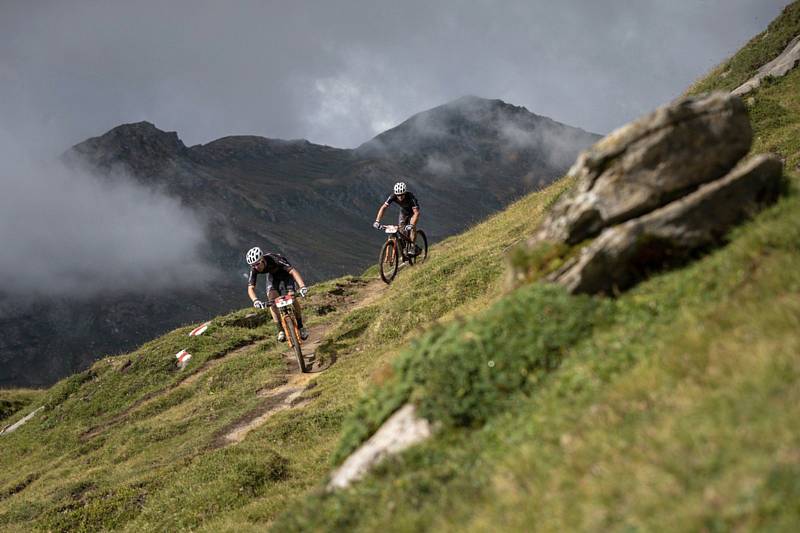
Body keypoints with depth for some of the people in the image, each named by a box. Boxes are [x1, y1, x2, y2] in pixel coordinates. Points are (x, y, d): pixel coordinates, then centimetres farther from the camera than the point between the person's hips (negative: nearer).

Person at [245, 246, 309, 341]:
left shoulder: (274, 259, -41)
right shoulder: (254, 269, -29)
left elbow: (293, 271, -47)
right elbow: (250, 288, -30)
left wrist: (302, 286, -61)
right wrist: (255, 300, -52)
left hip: (285, 274, -3)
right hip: (272, 276, 3)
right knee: (271, 301, -21)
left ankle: (300, 327, -4)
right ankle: (281, 330, -14)